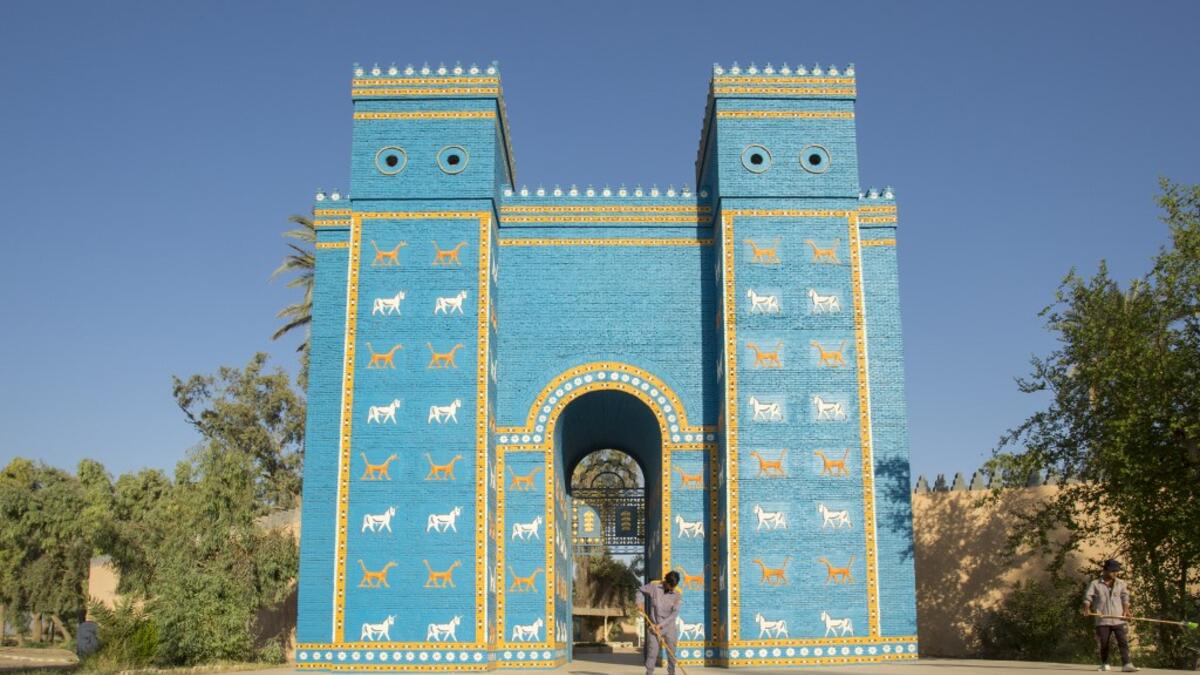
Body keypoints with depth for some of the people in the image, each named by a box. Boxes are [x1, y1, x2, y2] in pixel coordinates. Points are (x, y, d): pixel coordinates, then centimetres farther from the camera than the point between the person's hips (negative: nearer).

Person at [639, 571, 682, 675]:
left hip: (669, 628, 1)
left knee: (671, 654, 6)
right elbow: (640, 591, 10)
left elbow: (675, 613, -14)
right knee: (652, 653, -4)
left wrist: (661, 624, -23)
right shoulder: (654, 587, -3)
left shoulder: (677, 596, -4)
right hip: (654, 626, -1)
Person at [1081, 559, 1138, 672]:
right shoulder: (1095, 584, 5)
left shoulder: (1121, 584, 12)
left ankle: (1126, 664, -15)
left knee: (1123, 642, -11)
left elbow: (1125, 597, 5)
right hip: (1103, 620, -1)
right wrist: (1087, 609, -15)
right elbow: (1087, 597, 1)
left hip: (1119, 619, 1)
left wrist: (1126, 610, -11)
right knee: (1104, 643, 5)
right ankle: (1104, 664, 20)